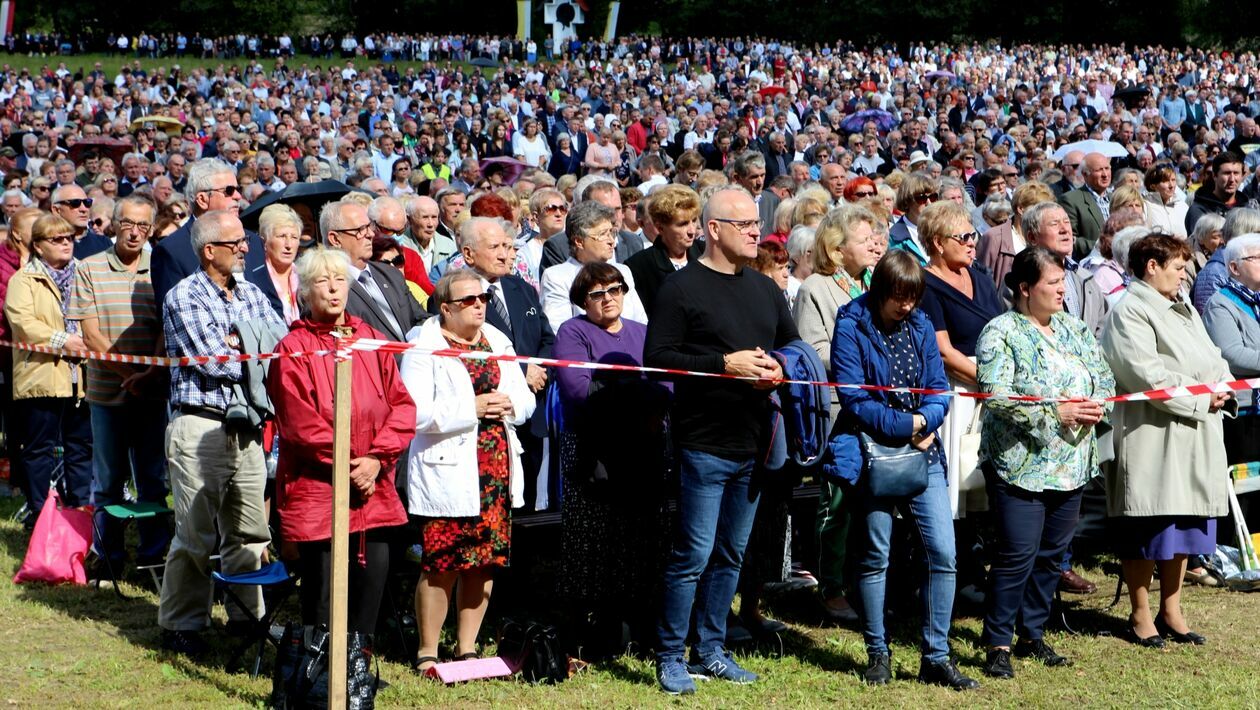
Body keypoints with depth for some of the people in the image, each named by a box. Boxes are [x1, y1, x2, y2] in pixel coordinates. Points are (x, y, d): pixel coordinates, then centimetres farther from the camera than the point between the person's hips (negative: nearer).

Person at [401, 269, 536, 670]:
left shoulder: (498, 343, 15)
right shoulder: (424, 347, -5)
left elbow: (525, 399, 16)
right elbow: (414, 412, -16)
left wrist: (509, 405, -7)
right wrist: (471, 408, -18)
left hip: (497, 470, 6)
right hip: (447, 475, -6)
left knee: (484, 563, 8)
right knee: (441, 565, -5)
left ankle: (466, 649, 19)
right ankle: (427, 651, 7)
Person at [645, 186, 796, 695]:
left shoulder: (765, 289, 14)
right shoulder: (682, 288, -7)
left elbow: (795, 346, 21)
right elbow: (657, 357, -14)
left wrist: (778, 369, -2)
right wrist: (725, 364, -20)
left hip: (753, 443, 7)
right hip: (704, 444, -7)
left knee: (731, 555, 14)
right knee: (694, 555, -5)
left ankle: (711, 650, 24)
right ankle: (670, 657, 6)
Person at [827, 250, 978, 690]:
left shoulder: (920, 326, 9)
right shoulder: (851, 327, -6)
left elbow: (939, 387, 6)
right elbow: (854, 399, -12)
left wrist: (926, 422, -14)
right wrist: (906, 425, -14)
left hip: (923, 452, 4)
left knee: (943, 552, -3)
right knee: (875, 555, 5)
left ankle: (936, 657, 7)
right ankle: (877, 654, 19)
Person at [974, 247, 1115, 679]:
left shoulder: (1074, 330, 13)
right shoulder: (1001, 333, -9)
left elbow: (1103, 375, 15)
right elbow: (997, 397, -19)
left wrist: (1097, 404, -7)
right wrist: (1055, 413, -20)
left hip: (1072, 465, 7)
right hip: (1021, 463, -7)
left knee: (1052, 553, 12)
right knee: (1017, 554, -8)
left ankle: (1032, 635, 25)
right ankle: (998, 644, 2)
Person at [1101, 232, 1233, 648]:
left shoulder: (1184, 310, 20)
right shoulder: (1129, 313, -10)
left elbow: (1212, 359, 19)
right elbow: (1148, 375, -19)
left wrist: (1223, 387, -3)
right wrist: (1201, 398, -16)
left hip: (1195, 436, 9)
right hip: (1152, 438, -9)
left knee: (1185, 524, 11)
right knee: (1147, 527, -2)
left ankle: (1171, 611, 21)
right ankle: (1141, 616, 8)